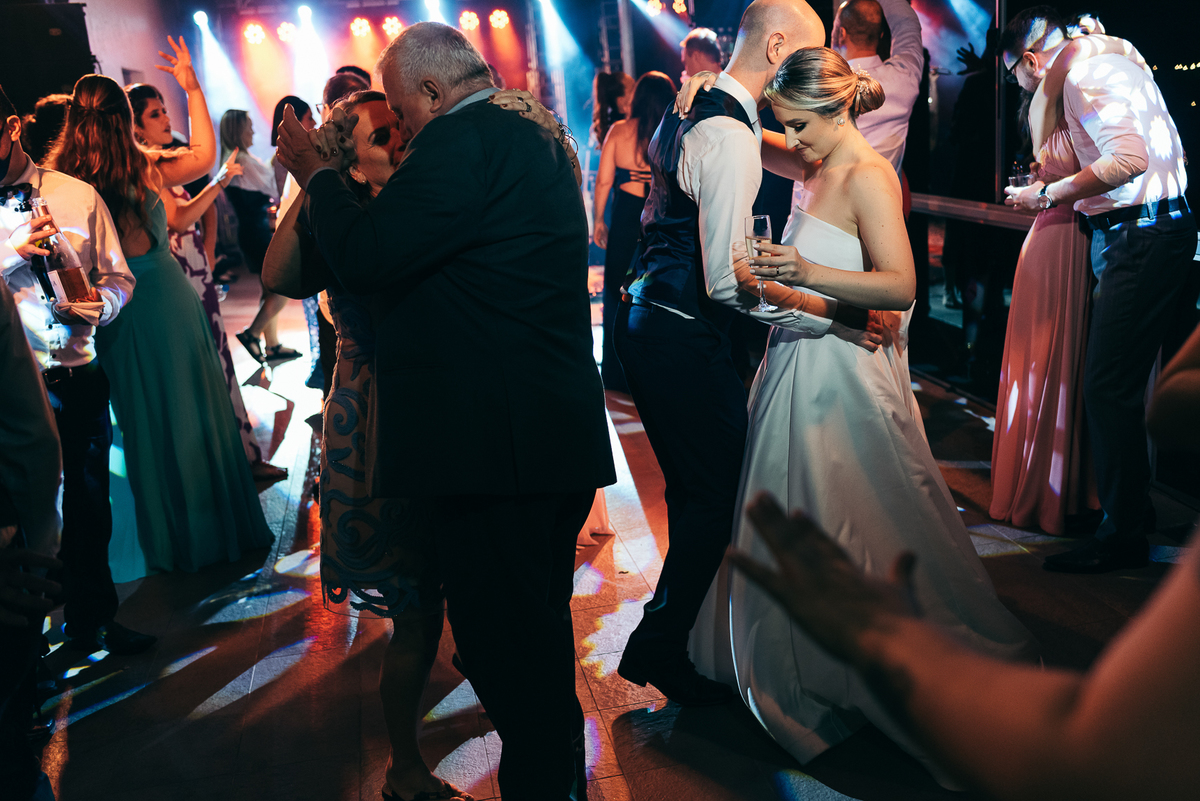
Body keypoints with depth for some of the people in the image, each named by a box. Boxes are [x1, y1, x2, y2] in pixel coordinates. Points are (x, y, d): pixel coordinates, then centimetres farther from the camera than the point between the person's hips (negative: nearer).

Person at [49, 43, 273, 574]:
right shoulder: (144, 170, -13)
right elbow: (205, 154, 6)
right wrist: (193, 89, 10)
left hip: (113, 316, 2)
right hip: (165, 298, -2)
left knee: (145, 418, 15)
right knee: (193, 410, 12)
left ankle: (169, 540, 26)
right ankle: (217, 526, 23)